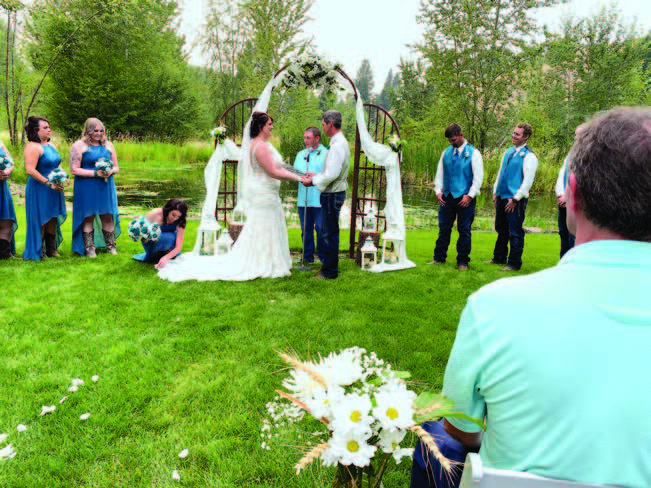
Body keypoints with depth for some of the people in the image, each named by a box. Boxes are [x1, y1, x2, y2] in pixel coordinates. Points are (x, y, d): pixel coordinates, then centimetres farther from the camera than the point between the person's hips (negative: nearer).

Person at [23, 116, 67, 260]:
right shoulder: (32, 147, -14)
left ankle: (51, 250, 21)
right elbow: (30, 170, -22)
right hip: (39, 190, -8)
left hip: (54, 189, 8)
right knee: (40, 221, -2)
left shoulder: (50, 145, 14)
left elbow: (57, 165, 24)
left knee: (53, 219, 12)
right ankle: (38, 253, 9)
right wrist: (49, 183, -22)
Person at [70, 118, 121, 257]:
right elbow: (74, 169, -8)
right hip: (86, 188, -4)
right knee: (88, 217, 0)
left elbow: (116, 167, 16)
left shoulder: (108, 145, 13)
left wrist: (110, 172, -8)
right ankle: (89, 248, 8)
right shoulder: (79, 146, -2)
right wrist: (96, 173, -16)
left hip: (106, 187, 4)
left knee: (108, 217, 4)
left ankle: (111, 246, 15)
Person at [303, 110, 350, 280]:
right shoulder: (339, 142, 14)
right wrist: (317, 176, 15)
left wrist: (313, 181, -13)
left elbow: (332, 174, -25)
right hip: (333, 193, 10)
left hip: (332, 195, -10)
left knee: (330, 234, -3)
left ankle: (329, 272, 5)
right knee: (328, 232, 17)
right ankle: (329, 266, 28)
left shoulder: (337, 144, -19)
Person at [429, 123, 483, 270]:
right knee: (444, 228, 7)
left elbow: (478, 177, -4)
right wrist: (438, 191, 3)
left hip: (465, 198, -4)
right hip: (447, 197, 4)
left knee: (464, 230, 2)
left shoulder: (473, 153, -1)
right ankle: (439, 258, 16)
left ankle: (463, 261, 10)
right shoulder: (446, 152, 11)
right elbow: (439, 174, 15)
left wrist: (470, 195, -12)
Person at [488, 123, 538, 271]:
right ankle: (499, 258, 30)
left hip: (516, 199, -7)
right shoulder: (508, 152, 14)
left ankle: (514, 263, 7)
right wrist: (495, 193, 13)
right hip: (502, 197, 7)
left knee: (515, 232, -2)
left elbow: (528, 180, -13)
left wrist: (515, 199, -16)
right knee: (501, 230, 16)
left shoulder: (529, 156, -9)